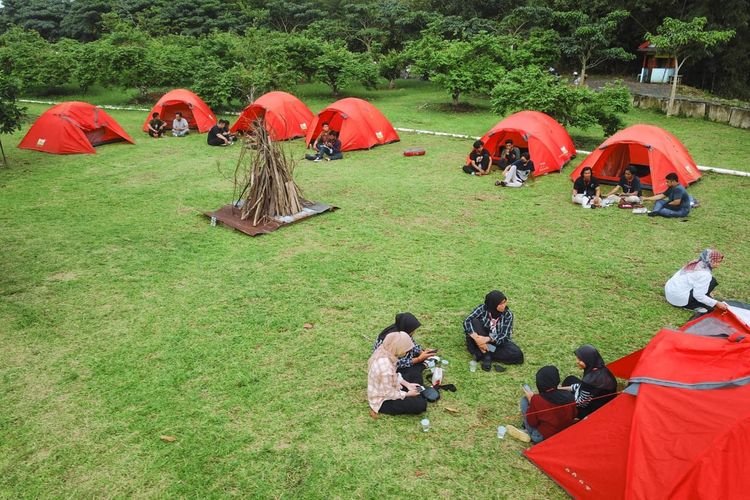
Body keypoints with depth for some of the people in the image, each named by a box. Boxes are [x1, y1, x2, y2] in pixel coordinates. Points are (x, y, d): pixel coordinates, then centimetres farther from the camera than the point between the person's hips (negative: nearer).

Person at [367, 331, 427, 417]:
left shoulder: (383, 352, -12)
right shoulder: (385, 367, -38)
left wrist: (407, 384, 0)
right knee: (421, 404, -11)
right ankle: (382, 409, -1)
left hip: (386, 389, 9)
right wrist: (408, 394, -12)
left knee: (416, 388, 16)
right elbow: (389, 394, -25)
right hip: (383, 401, -9)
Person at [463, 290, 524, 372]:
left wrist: (487, 339, -35)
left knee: (517, 354, -27)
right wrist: (476, 338, -38)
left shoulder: (508, 315, -13)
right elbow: (467, 321, -24)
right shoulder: (482, 308, -14)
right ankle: (486, 354, -26)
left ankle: (486, 354, -20)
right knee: (474, 321, -27)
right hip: (483, 340, 0)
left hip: (498, 342, 0)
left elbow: (504, 335, -19)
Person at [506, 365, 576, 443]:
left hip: (543, 437, -4)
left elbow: (532, 422, -11)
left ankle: (529, 434, 9)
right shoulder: (569, 396, -14)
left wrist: (530, 400, -4)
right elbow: (573, 416, 5)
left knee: (524, 400, 2)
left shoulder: (537, 400, -25)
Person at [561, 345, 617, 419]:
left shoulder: (590, 380, -35)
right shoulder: (601, 369, -9)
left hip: (596, 411, -9)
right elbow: (583, 386, 7)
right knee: (570, 380, 14)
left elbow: (581, 403, -21)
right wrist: (562, 388, 9)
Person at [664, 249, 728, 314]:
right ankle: (696, 307, -4)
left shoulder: (696, 263, 7)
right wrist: (716, 303, -11)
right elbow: (699, 295, -19)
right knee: (712, 281, -8)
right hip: (679, 299, -9)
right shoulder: (704, 274, -18)